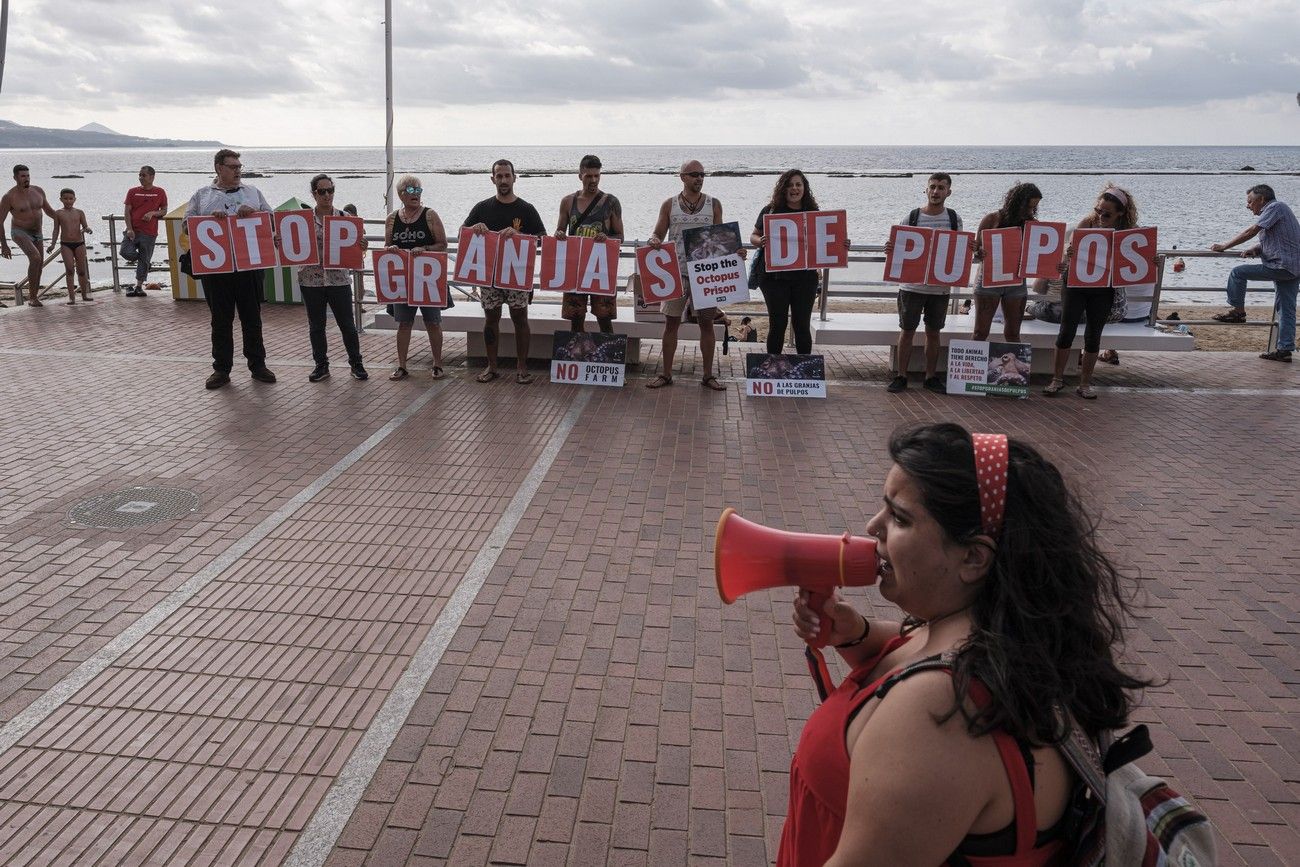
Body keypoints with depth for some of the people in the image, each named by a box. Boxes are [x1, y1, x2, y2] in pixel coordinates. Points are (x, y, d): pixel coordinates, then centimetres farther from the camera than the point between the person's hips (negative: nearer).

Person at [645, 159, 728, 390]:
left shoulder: (714, 204, 5)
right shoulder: (669, 205, 5)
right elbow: (657, 234, 7)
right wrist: (653, 240, -16)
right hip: (676, 272, 0)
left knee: (707, 323, 4)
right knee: (671, 323, 3)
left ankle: (708, 375, 13)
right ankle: (666, 374, 12)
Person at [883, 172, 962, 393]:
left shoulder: (954, 219, 5)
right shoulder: (911, 217, -1)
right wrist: (890, 251, -19)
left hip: (940, 286, 2)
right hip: (912, 285, -2)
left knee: (933, 332, 10)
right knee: (907, 331, 3)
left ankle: (931, 377, 21)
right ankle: (901, 376, 12)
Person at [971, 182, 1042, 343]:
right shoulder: (992, 219, -5)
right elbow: (975, 252, -6)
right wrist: (980, 254, -29)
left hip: (1016, 283, 3)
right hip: (989, 280, -3)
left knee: (1013, 334, 9)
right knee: (980, 332, -4)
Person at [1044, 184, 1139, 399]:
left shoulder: (1126, 232, -7)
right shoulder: (1087, 223, -7)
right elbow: (1070, 251, -6)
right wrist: (1064, 264, -27)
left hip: (1103, 290, 0)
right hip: (1076, 284, 0)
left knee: (1093, 336, 5)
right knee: (1067, 331, -2)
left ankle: (1085, 384, 16)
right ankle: (1057, 379, 12)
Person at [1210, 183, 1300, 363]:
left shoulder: (1275, 207, -7)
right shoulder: (1273, 210, 24)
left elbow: (1251, 232, -14)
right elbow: (1268, 242, 20)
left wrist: (1224, 247, -11)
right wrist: (1253, 250, 1)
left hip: (1281, 266, -10)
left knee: (1238, 272, -6)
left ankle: (1237, 311, 4)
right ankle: (1285, 350, 8)